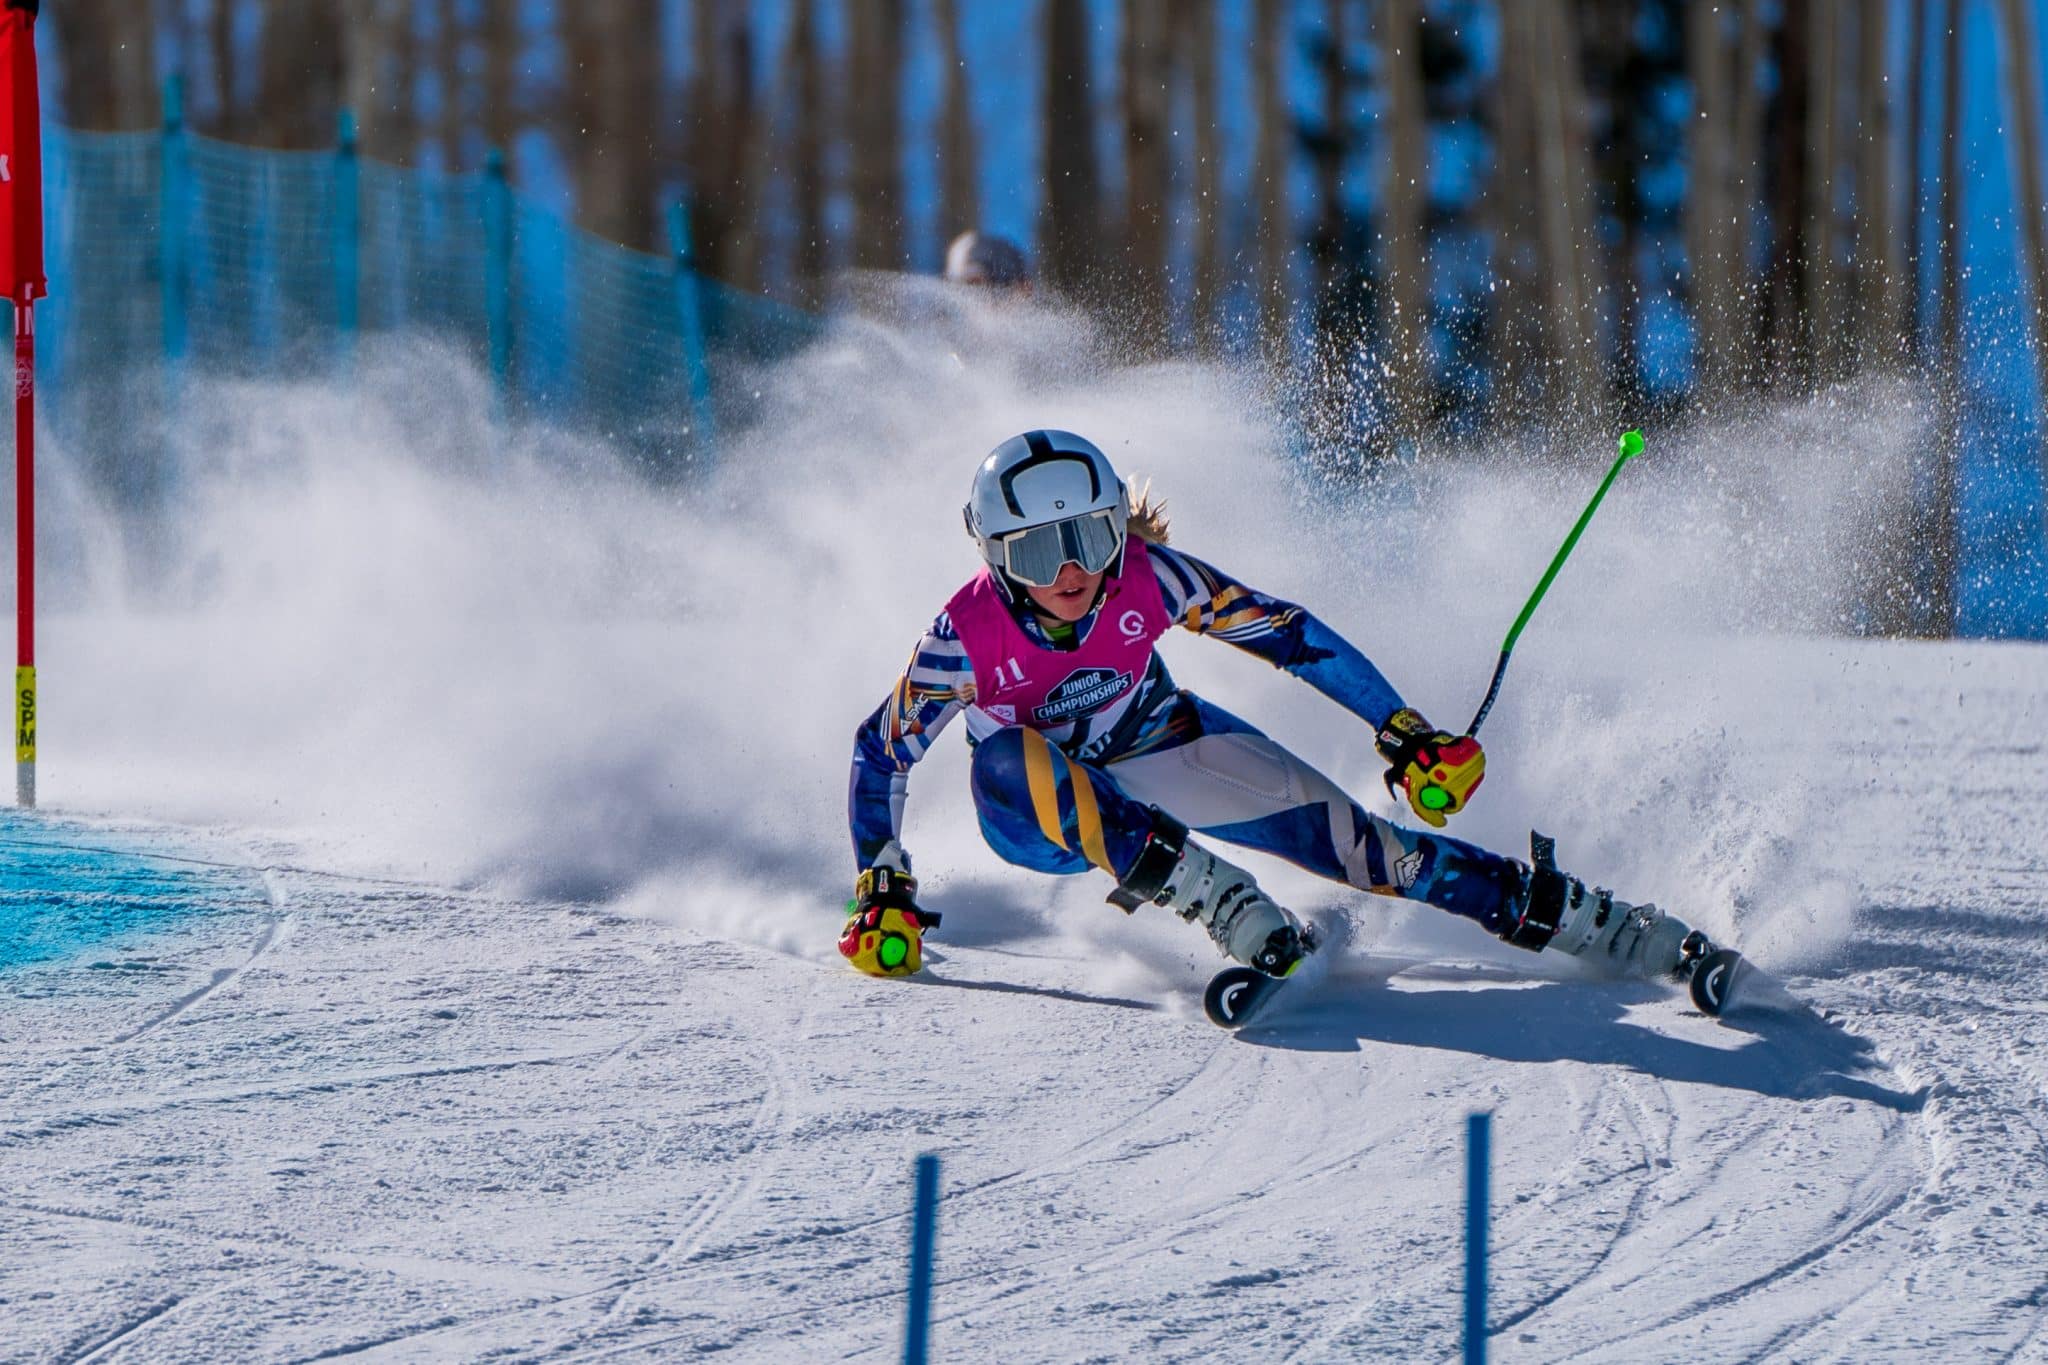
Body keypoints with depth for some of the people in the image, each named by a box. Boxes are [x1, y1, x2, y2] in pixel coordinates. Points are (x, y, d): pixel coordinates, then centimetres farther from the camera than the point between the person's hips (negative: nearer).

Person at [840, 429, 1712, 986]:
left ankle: (1637, 940, -11)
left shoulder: (1147, 578, -26)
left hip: (1164, 757, 1)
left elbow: (1292, 636, -17)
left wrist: (1406, 735, -16)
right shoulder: (968, 636, -29)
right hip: (1040, 814, -1)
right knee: (1010, 760, -38)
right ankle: (1240, 920, -34)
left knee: (1349, 841, -14)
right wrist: (880, 891, -19)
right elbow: (881, 753, -15)